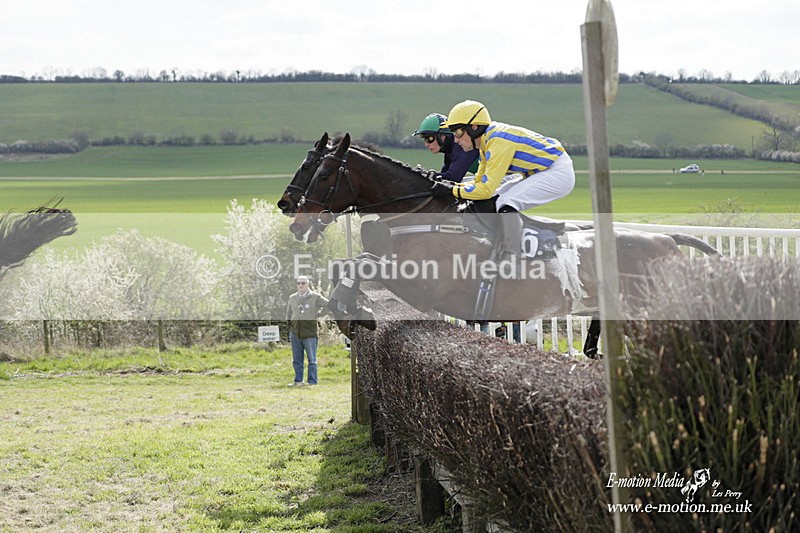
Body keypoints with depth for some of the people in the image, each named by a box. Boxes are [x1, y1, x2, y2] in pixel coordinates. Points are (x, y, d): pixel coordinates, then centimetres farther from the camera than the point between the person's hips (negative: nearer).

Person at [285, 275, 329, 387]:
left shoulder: (315, 297, -2)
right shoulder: (292, 298, 11)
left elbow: (328, 305, -2)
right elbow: (288, 314, 21)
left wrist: (317, 315, -4)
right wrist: (289, 326, 13)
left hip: (310, 334, -4)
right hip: (295, 333, 4)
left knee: (312, 360, 1)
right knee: (297, 360, 9)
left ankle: (312, 382, 4)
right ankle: (298, 381, 16)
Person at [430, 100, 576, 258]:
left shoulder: (498, 141, -23)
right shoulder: (487, 141, 6)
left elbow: (486, 189, -23)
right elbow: (480, 182, 16)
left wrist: (452, 191, -15)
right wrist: (452, 185, 2)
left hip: (560, 173, -11)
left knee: (506, 204, -22)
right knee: (496, 198, 14)